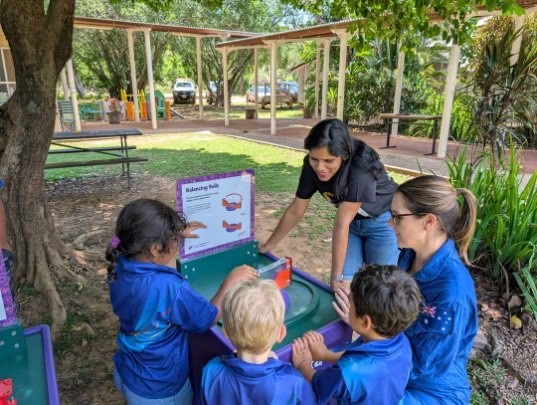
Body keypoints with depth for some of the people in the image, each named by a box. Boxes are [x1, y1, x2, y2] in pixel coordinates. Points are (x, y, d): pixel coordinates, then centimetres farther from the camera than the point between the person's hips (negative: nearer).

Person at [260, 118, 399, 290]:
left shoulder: (361, 167, -34)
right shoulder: (312, 165, -20)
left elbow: (341, 224, -33)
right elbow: (296, 210, -8)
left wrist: (336, 275, -25)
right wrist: (267, 246, -1)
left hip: (383, 221, -4)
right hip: (353, 221, 4)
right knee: (344, 284, 0)